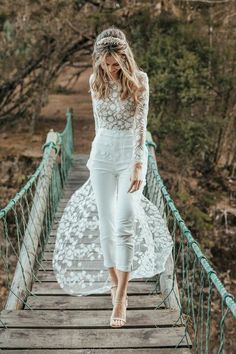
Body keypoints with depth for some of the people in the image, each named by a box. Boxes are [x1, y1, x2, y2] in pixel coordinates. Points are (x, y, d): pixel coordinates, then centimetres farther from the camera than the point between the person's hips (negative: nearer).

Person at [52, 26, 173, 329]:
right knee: (105, 224, 3)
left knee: (125, 224, -11)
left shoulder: (139, 80, -8)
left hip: (132, 154, -3)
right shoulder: (95, 81, 4)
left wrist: (137, 166, -17)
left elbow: (141, 125, -11)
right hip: (102, 155, 4)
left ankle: (120, 298, -5)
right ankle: (114, 285, 18)